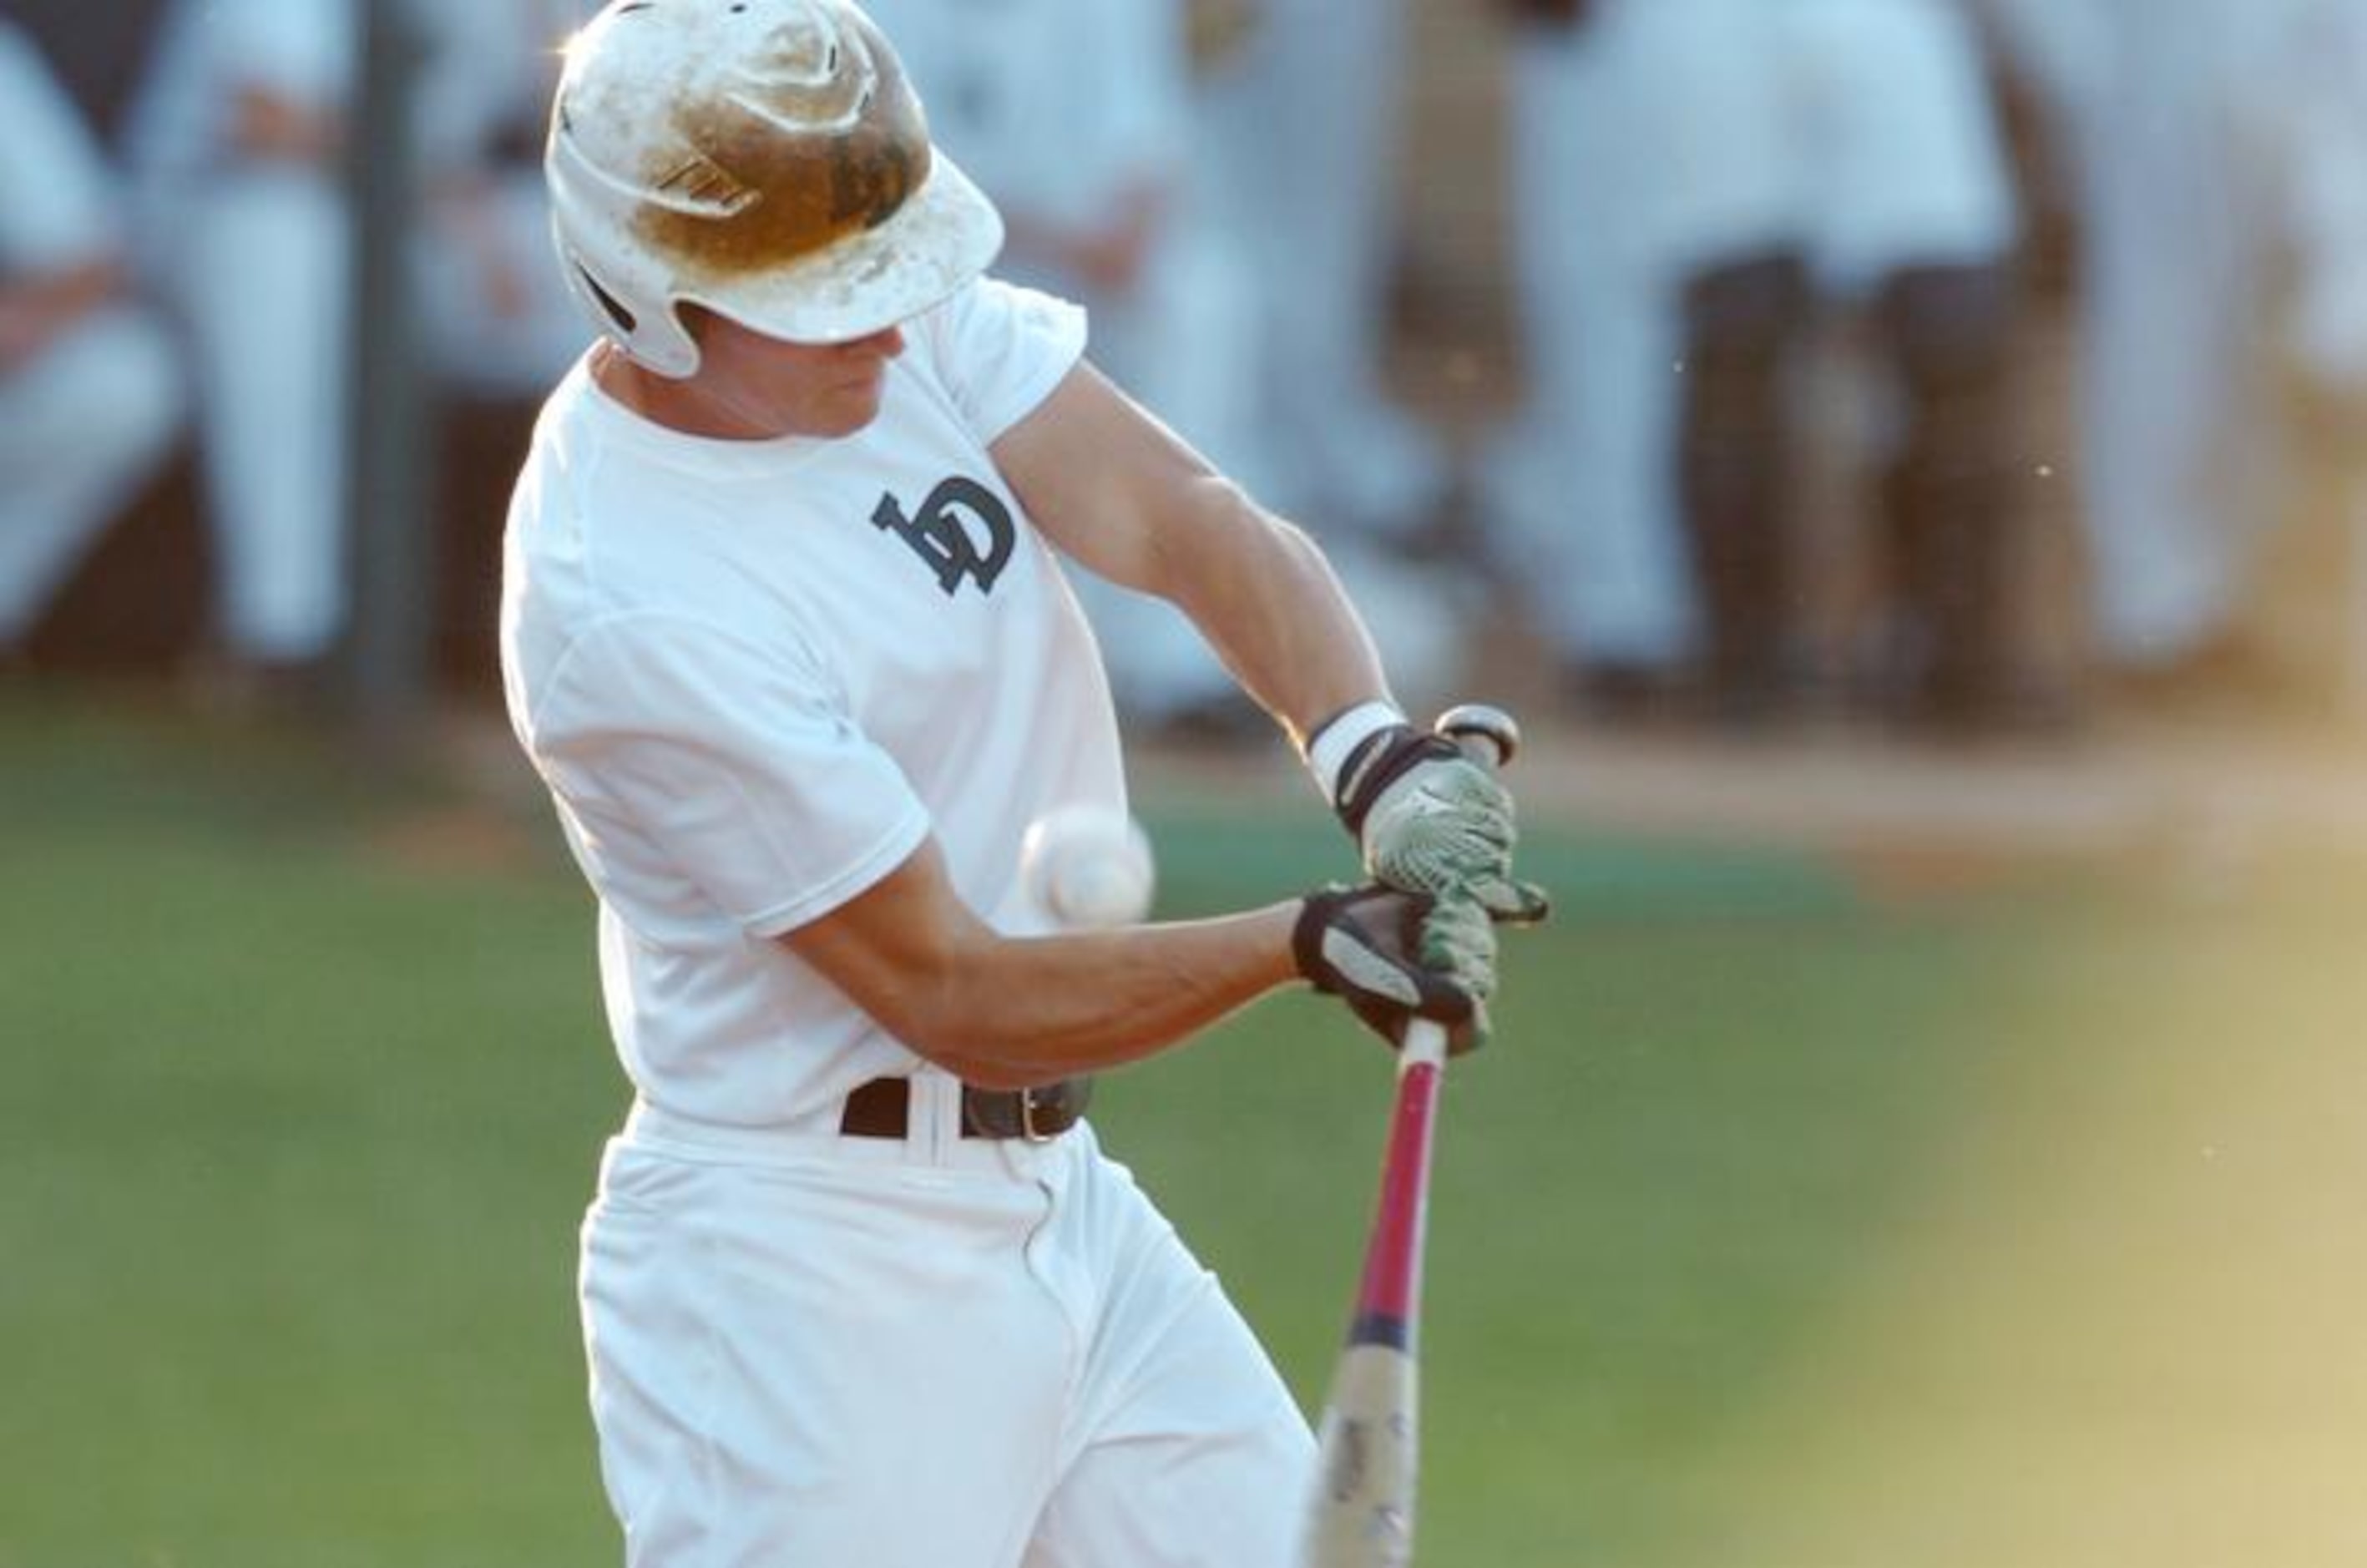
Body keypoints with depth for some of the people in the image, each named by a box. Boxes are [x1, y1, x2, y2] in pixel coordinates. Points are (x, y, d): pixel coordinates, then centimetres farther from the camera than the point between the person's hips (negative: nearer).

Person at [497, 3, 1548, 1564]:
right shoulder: (623, 602, -23)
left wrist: (1376, 748, -31)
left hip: (1063, 1206, 8)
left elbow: (1180, 517, -12)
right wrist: (1310, 940, -27)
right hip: (803, 1275, -8)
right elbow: (954, 995, -20)